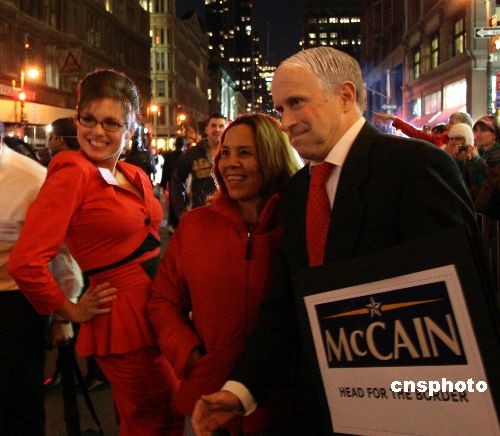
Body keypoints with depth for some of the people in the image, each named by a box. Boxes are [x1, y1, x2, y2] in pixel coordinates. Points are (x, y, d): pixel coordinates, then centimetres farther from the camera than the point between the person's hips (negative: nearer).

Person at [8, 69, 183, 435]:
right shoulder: (72, 174, -14)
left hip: (158, 309, 8)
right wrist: (72, 312, -9)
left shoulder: (137, 177, 9)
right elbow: (26, 263, -22)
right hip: (124, 319, -8)